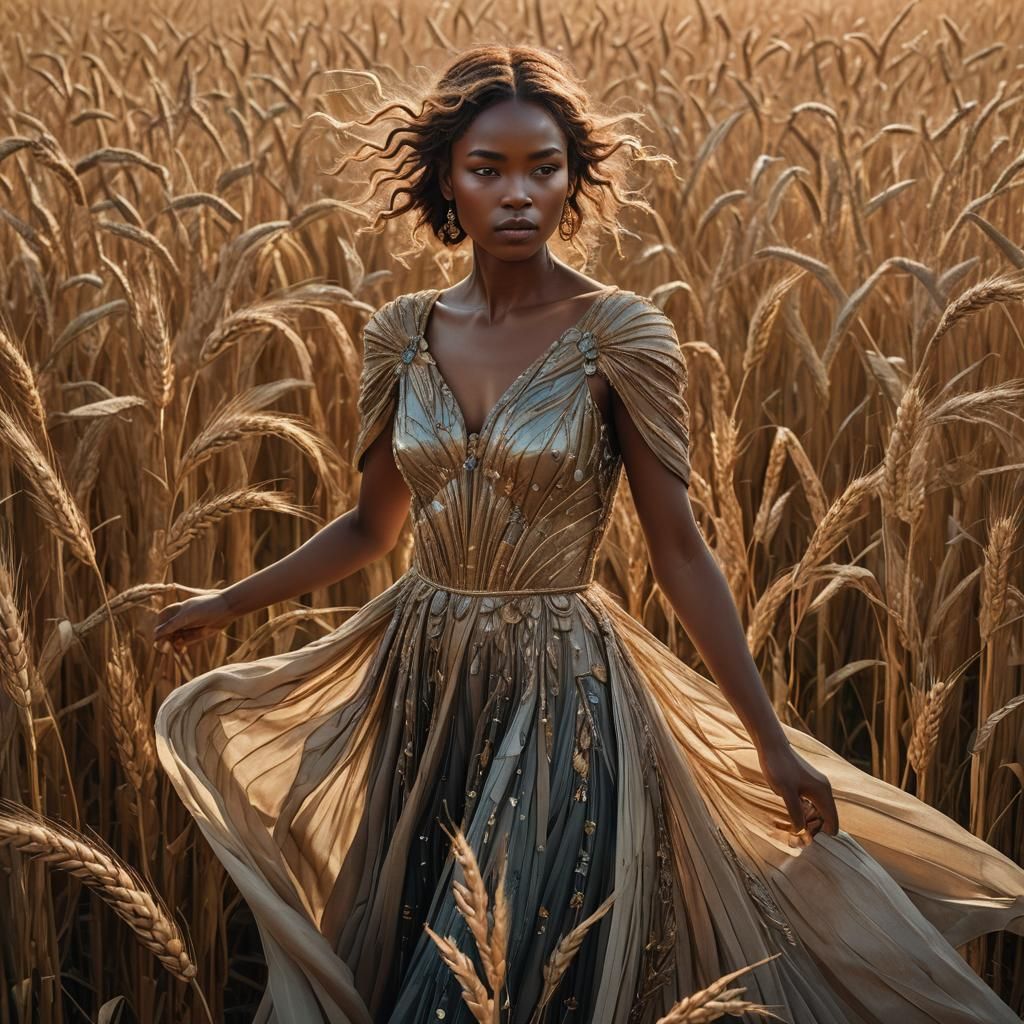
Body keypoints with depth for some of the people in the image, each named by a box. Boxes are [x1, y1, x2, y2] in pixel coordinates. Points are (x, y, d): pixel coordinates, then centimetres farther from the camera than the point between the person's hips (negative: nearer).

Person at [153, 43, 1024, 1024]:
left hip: (560, 695, -4)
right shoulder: (404, 334, -2)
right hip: (422, 686, 5)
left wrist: (773, 744, -11)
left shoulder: (620, 334, -13)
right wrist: (226, 602, 15)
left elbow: (679, 548, -10)